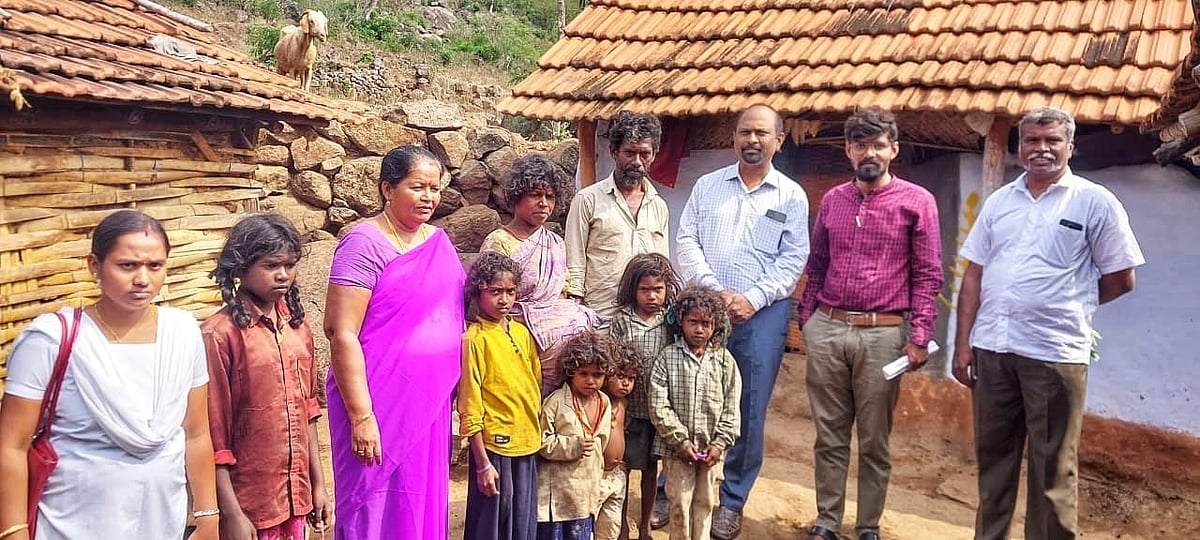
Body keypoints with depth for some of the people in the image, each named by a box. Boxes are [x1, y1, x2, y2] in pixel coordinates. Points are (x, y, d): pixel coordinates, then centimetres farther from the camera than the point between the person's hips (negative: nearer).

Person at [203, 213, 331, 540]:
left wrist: (318, 484, 10)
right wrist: (231, 513, -11)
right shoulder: (220, 334, -14)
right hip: (248, 502, -5)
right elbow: (214, 433, -12)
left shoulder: (297, 326, 4)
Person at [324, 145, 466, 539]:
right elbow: (342, 335, -17)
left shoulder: (440, 243, 9)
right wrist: (361, 415, -19)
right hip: (381, 406, -6)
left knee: (423, 506, 15)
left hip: (431, 405, 7)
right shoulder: (365, 244, -12)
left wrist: (453, 399, 15)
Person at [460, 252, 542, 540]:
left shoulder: (522, 332, 6)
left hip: (528, 444, 6)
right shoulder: (475, 339, -11)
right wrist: (482, 464, -13)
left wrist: (538, 437, 11)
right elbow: (470, 408, -12)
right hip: (493, 445, -6)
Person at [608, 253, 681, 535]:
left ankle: (645, 525, 33)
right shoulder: (621, 321, -7)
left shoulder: (670, 320, -1)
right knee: (624, 467, 10)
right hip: (630, 408, -2)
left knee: (651, 468, 16)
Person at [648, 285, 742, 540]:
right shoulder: (667, 358, -6)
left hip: (712, 447, 2)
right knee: (679, 501, 6)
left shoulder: (724, 360, 1)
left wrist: (720, 443, -7)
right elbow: (659, 406, -10)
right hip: (677, 447, -2)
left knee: (706, 501, 13)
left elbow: (731, 407, 1)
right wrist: (682, 441, -13)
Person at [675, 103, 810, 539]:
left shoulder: (791, 196, 7)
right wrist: (715, 291, -9)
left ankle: (731, 502, 16)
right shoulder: (707, 186, 10)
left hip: (762, 313, -1)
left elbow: (793, 258, 0)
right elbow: (686, 242, 3)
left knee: (749, 409, 2)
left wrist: (753, 299, -12)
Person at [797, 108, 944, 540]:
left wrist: (919, 337, -8)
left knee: (874, 441, 7)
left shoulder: (917, 201, 0)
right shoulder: (832, 200, 11)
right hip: (826, 330, 3)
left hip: (883, 333, -3)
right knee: (829, 435, 10)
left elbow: (928, 275, -2)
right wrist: (807, 319, 12)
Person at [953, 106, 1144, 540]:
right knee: (992, 458, 14)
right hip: (991, 349, 4)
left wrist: (1069, 305, 8)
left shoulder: (1095, 203, -1)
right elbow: (974, 274, 10)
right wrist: (963, 341, 5)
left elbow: (1120, 279, 2)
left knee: (1053, 469, 6)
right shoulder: (999, 201, 11)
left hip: (1055, 353, -4)